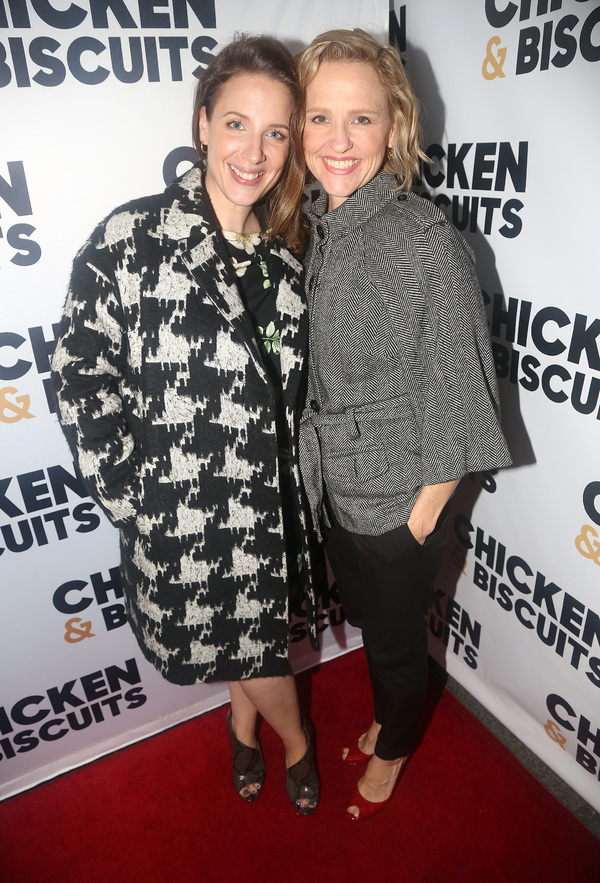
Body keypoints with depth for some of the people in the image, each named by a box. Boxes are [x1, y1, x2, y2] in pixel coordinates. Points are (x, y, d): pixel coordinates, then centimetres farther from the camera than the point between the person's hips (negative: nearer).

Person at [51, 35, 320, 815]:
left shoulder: (285, 253, 2)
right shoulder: (131, 238, -15)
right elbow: (83, 375, -12)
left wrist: (292, 479, 9)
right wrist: (133, 497, -11)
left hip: (269, 501, 4)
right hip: (181, 510, -3)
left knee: (258, 631, 22)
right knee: (240, 639, 16)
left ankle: (245, 724, 57)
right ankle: (295, 742, 50)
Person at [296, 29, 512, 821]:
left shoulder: (428, 241, -20)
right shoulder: (311, 230, -1)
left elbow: (454, 392, -17)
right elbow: (310, 372, 6)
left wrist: (424, 514, -12)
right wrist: (315, 471, 8)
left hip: (400, 500, -6)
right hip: (333, 487, 6)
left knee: (396, 637, 18)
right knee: (368, 619, 27)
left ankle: (393, 749, 50)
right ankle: (385, 719, 58)